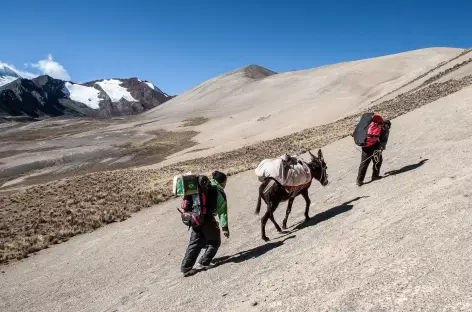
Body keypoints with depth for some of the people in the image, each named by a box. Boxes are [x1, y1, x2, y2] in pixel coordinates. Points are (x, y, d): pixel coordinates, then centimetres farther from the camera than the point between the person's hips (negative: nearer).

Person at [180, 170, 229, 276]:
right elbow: (222, 212, -7)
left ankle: (185, 268, 10)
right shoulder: (219, 192, -3)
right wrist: (224, 227, -6)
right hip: (208, 219, -6)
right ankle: (203, 263, 10)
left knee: (194, 243, 13)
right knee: (214, 242, 14)